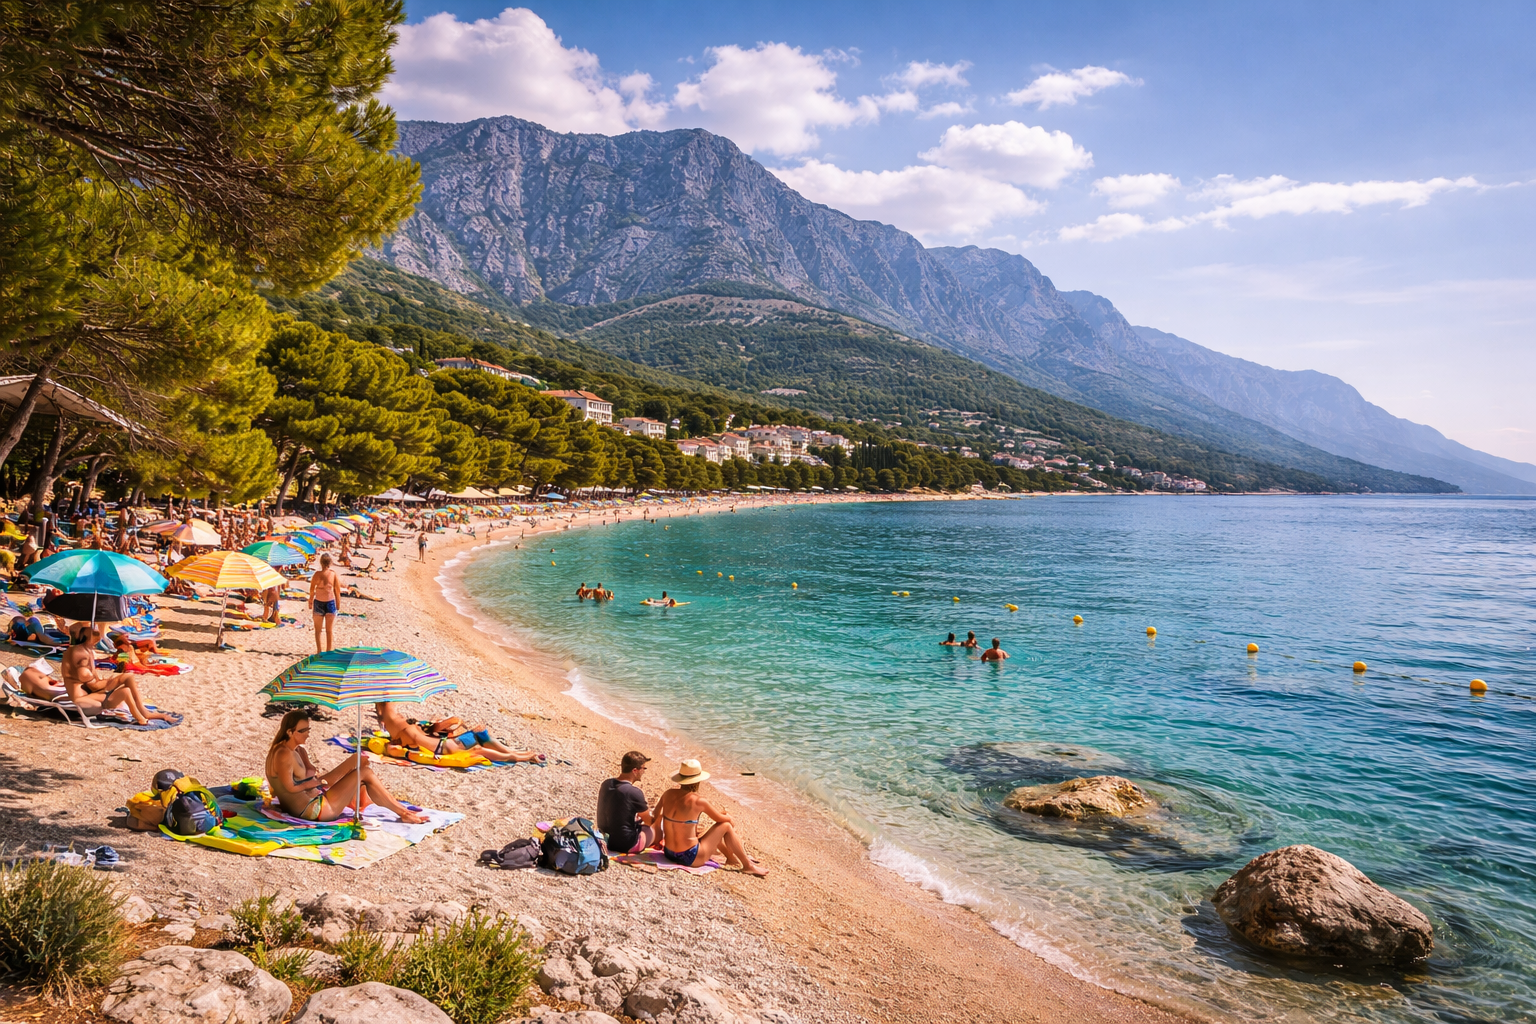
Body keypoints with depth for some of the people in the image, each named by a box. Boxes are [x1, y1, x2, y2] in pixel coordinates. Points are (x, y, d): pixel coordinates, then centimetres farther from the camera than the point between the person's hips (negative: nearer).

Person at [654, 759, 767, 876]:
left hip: (669, 854, 7)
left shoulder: (668, 794, -3)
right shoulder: (699, 801, -17)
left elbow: (654, 817, 9)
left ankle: (731, 857, 48)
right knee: (726, 826, 9)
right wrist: (732, 822, 21)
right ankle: (748, 865, 18)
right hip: (690, 858, -7)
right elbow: (721, 819, -2)